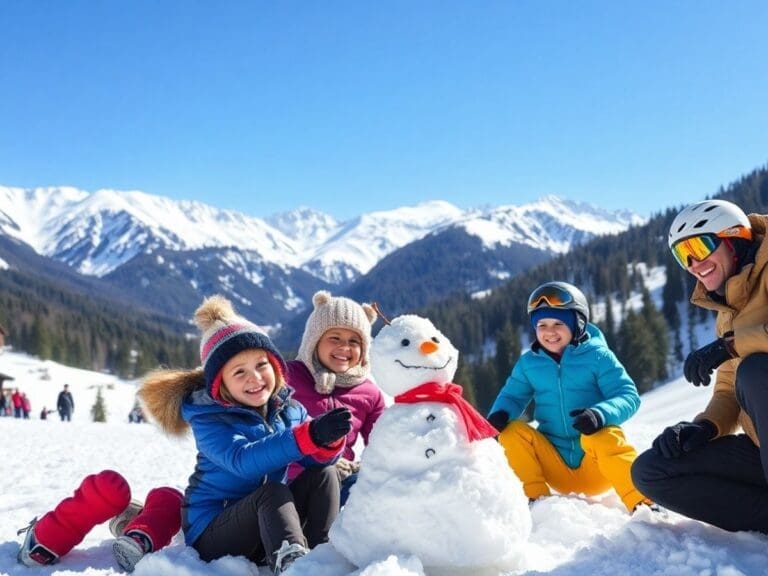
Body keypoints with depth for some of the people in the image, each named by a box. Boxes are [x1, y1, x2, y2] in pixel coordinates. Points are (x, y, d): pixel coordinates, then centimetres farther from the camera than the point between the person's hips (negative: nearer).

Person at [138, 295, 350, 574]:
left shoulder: (289, 409, 1)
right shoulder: (209, 420, -15)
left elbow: (316, 458, -12)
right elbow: (242, 461, -35)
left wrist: (328, 440, -38)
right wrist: (309, 436, -48)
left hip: (266, 526, 6)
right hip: (212, 532, -5)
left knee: (323, 473, -13)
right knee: (272, 492, -33)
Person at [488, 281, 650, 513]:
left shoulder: (597, 356, -7)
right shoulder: (528, 363, 4)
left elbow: (628, 396, -13)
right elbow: (512, 396, 10)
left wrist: (601, 414, -34)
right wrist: (499, 414, -16)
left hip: (597, 468, -3)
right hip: (555, 469, 4)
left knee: (602, 437, -35)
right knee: (512, 431, -17)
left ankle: (643, 502, -30)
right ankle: (534, 498, -12)